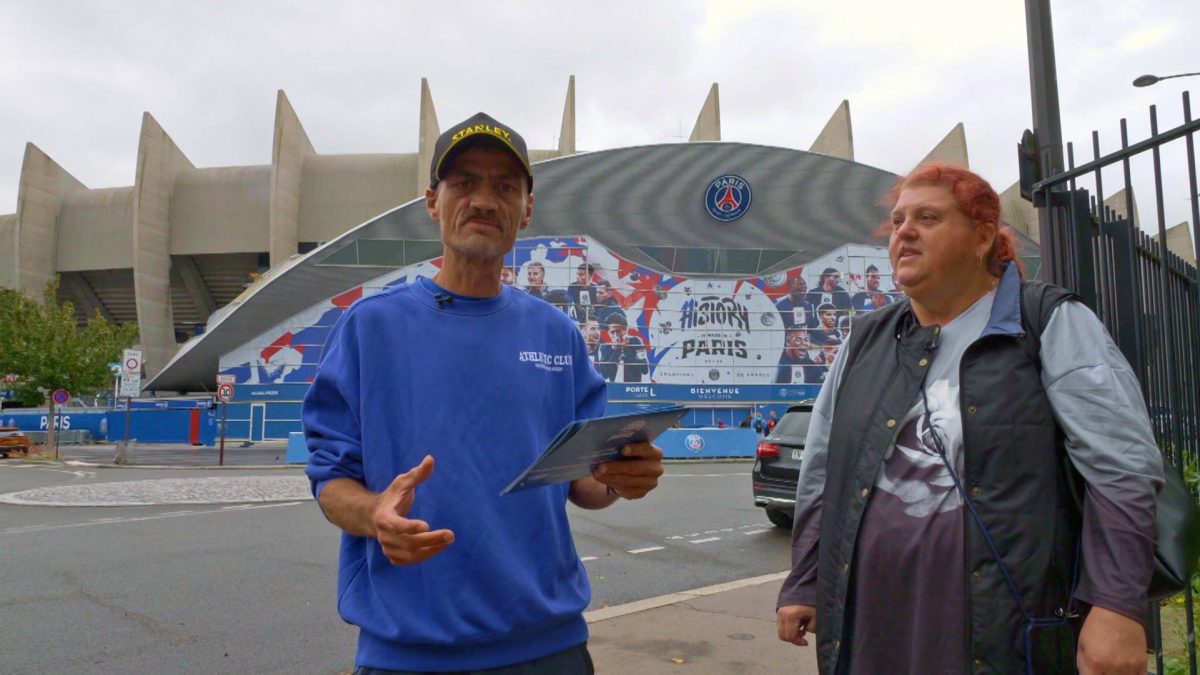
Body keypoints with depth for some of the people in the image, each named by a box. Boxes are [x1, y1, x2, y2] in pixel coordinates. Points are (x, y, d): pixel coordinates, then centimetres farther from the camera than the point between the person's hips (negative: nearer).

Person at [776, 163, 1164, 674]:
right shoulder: (866, 340, 11)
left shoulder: (1050, 323, -1)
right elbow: (821, 474, 13)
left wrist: (1117, 605, -17)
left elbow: (1121, 466, -9)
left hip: (1004, 612, -3)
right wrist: (802, 584, 11)